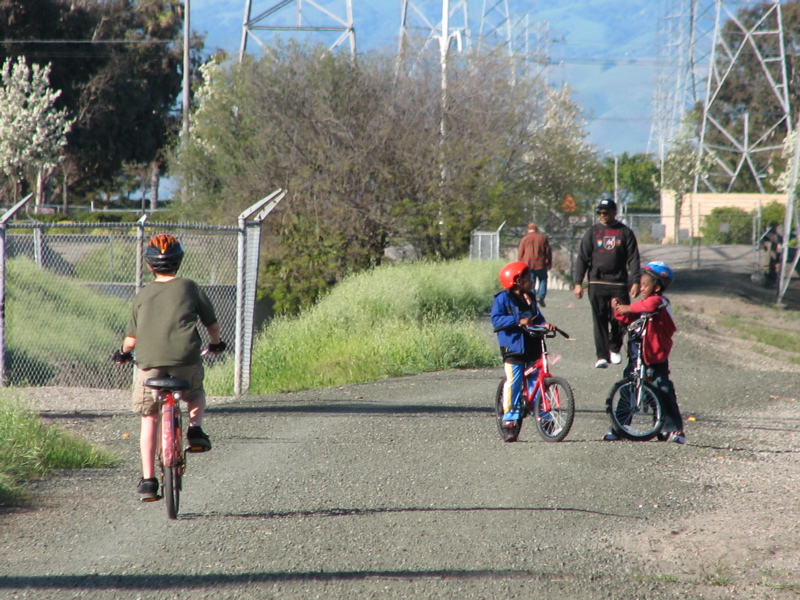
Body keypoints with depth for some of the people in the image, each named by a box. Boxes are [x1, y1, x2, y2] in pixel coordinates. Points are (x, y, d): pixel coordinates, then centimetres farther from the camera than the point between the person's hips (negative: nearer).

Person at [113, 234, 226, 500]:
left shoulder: (143, 295, 13)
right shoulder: (189, 288, 10)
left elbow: (131, 338, 15)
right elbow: (212, 323, 17)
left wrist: (123, 353, 36)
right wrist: (216, 343, 38)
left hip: (149, 361, 0)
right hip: (185, 360, 0)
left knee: (149, 419, 13)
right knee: (196, 393, 32)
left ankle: (148, 479, 7)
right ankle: (195, 428, 3)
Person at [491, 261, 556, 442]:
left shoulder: (530, 299, 15)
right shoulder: (503, 298, -4)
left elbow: (537, 317, 16)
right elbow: (496, 319, -14)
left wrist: (544, 324, -7)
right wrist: (518, 321, -24)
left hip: (532, 347, 6)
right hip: (513, 348, -6)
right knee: (513, 383, -9)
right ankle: (509, 421, -6)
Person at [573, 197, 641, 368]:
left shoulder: (625, 232, 7)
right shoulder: (593, 232, 9)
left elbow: (633, 258, 5)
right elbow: (582, 258, 8)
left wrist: (635, 282, -4)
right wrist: (578, 282, 0)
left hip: (619, 283, -1)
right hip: (597, 283, 1)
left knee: (619, 318, -3)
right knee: (600, 321, -2)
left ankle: (615, 349, 21)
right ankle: (602, 356, 1)